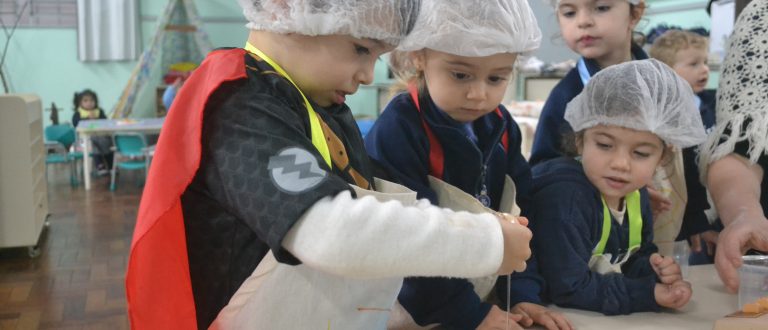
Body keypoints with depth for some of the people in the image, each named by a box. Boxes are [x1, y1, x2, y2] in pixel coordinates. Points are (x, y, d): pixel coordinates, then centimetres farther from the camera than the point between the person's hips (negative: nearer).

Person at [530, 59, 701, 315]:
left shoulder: (636, 196, 0)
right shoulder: (562, 196, -26)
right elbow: (569, 288, -26)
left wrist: (655, 270, -7)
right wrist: (650, 293, -20)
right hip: (550, 316, -7)